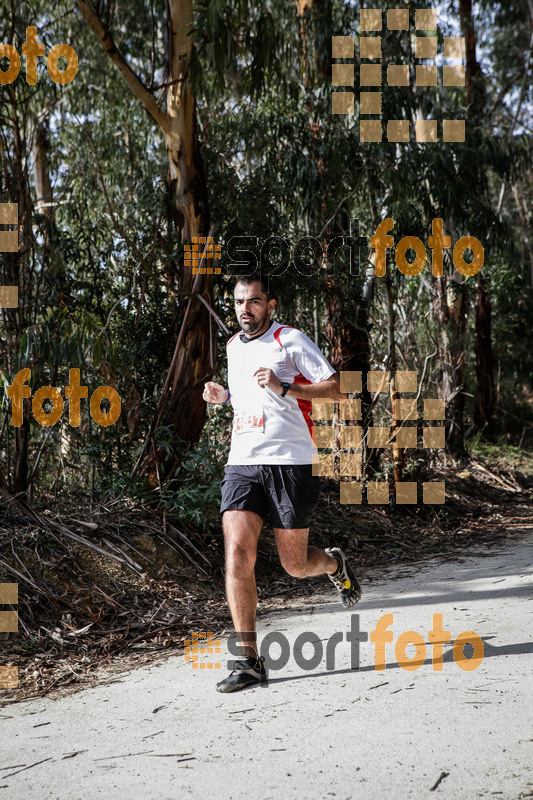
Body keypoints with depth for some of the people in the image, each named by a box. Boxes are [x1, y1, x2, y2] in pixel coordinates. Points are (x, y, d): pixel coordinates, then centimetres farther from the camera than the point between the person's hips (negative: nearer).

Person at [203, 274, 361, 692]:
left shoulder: (291, 340, -2)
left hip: (291, 462, -4)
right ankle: (250, 661, -8)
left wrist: (284, 388, -17)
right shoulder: (233, 346, 17)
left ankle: (334, 563, 40)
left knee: (295, 565, 3)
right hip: (242, 464, 5)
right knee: (237, 552, -13)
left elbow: (338, 389, -6)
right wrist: (224, 395, 13)